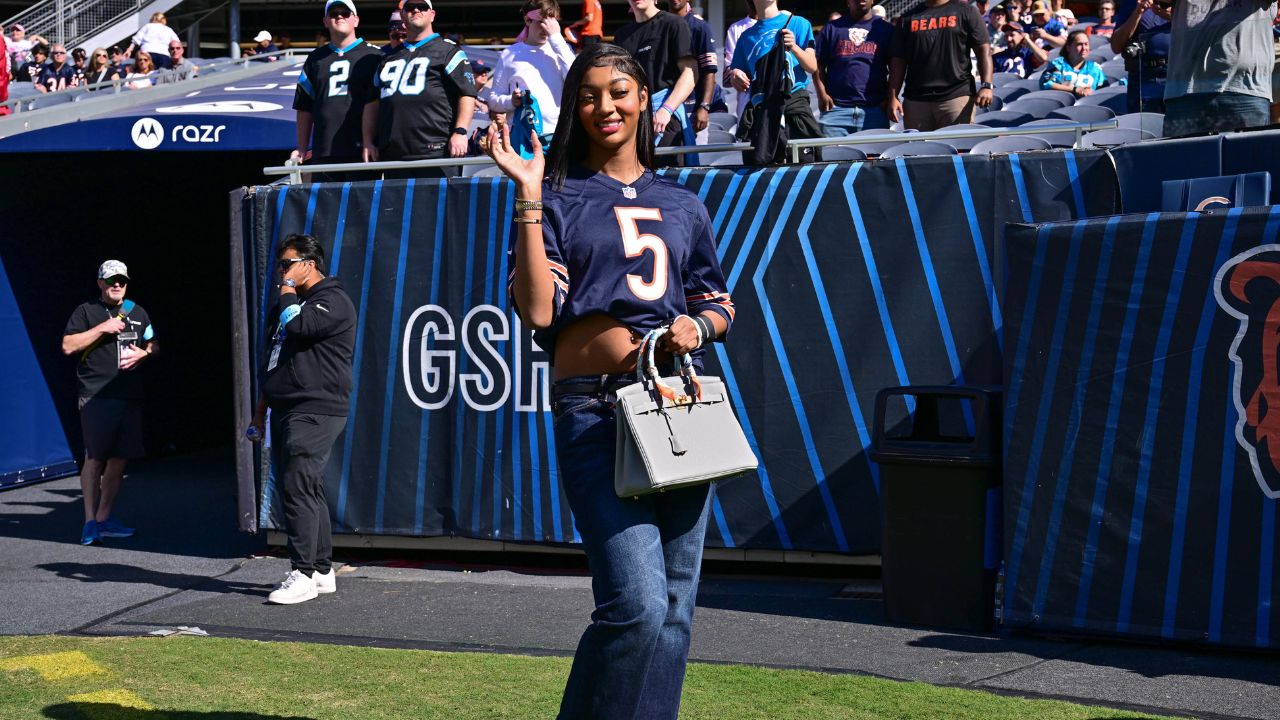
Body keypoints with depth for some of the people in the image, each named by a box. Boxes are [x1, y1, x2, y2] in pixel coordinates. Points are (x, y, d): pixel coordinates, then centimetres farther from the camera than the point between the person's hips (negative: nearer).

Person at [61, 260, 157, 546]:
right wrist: (102, 328, -11)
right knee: (95, 458, -6)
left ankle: (104, 518, 15)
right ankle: (90, 521, -1)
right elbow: (68, 346, -6)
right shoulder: (86, 311, 4)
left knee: (120, 458, 5)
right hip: (96, 396, -5)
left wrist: (143, 354, 3)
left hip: (130, 398, 5)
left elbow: (154, 346, 26)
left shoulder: (137, 313, 19)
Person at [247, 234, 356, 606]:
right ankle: (322, 571, 15)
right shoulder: (293, 303, 23)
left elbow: (298, 326, -26)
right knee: (305, 491, 10)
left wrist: (286, 292, -7)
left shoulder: (332, 301, -7)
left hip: (315, 412, -10)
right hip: (284, 410, 10)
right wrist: (261, 410, 25)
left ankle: (303, 574, -16)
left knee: (298, 488, -16)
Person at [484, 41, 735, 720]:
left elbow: (719, 304, 25)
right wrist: (529, 196, -11)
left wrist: (698, 325, 2)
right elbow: (538, 311, -8)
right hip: (594, 410, -5)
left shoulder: (681, 204, 17)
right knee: (637, 600, -15)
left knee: (674, 601, 5)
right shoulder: (558, 196, 5)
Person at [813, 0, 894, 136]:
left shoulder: (885, 29, 12)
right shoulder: (832, 28, 12)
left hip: (875, 110, 0)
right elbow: (819, 66, 10)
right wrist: (822, 94, -3)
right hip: (836, 109, 0)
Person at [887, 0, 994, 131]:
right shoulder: (908, 19, 16)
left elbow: (984, 50, 3)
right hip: (916, 100, 3)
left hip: (957, 97, -3)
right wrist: (893, 98, 4)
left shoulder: (966, 12, 9)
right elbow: (898, 61, 14)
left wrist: (986, 86, -11)